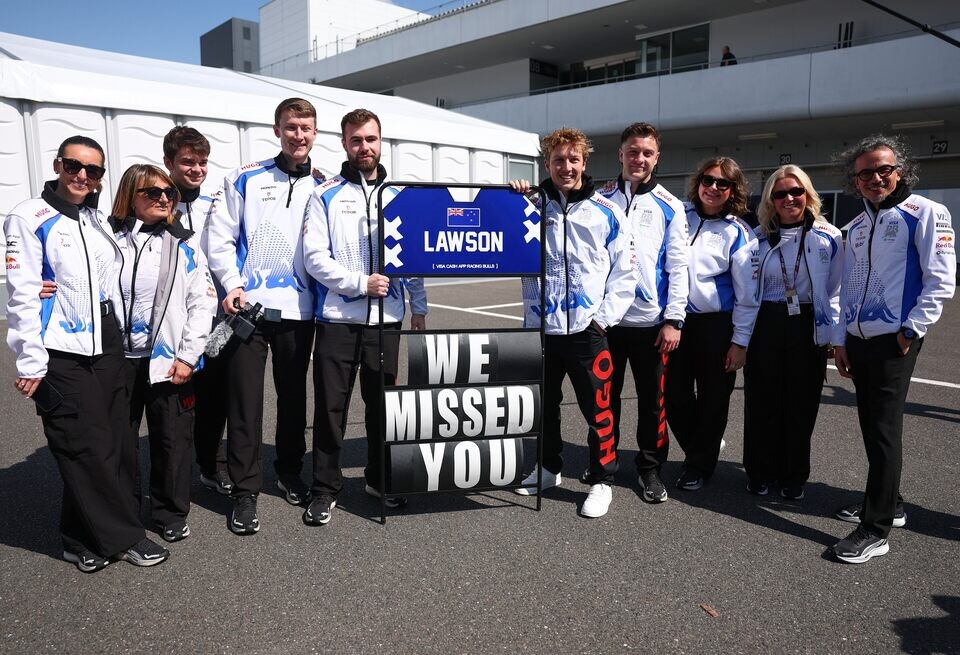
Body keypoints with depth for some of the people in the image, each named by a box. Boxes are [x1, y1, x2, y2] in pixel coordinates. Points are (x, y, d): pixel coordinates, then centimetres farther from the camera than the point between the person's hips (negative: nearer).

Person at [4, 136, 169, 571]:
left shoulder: (99, 221, 15)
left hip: (106, 349, 7)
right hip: (61, 356, -7)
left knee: (117, 447, 8)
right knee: (89, 450, -2)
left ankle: (85, 539, 23)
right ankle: (123, 538, 10)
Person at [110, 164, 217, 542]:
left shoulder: (184, 243, 2)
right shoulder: (109, 238, 1)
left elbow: (203, 301, -1)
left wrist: (188, 355, -7)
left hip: (169, 359, 0)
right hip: (119, 359, 1)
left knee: (172, 439, 7)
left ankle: (170, 513, 24)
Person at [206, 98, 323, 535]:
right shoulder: (246, 179, 4)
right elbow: (220, 237, 1)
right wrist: (232, 283, -10)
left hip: (298, 309, 2)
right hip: (247, 306, -2)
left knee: (293, 395, 13)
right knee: (245, 399, 0)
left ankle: (290, 472, 31)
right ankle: (245, 491, 11)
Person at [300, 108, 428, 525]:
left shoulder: (400, 196, 11)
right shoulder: (326, 196, 2)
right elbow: (314, 256, -6)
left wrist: (419, 306, 10)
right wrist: (359, 283, -16)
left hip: (386, 318, 3)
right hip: (338, 318, -2)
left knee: (382, 402, 12)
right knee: (331, 405, 3)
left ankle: (379, 478, 29)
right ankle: (325, 488, 17)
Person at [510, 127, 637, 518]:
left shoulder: (606, 212, 1)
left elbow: (624, 272, 3)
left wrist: (605, 317, -6)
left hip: (588, 330, -2)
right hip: (541, 327, 3)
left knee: (598, 409, 2)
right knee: (543, 405, 17)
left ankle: (602, 480, 20)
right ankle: (549, 468, 36)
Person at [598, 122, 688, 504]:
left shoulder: (669, 207, 3)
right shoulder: (601, 200, 5)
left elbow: (678, 267, -1)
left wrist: (673, 319, -6)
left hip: (651, 320, -1)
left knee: (652, 399, 7)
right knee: (605, 394, 11)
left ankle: (650, 467, 23)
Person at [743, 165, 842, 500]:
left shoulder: (829, 237, 0)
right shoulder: (758, 238, 4)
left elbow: (835, 290, 3)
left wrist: (833, 334, -2)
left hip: (808, 328, -1)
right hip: (765, 325, 1)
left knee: (801, 404, 8)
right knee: (761, 403, 6)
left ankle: (794, 476, 24)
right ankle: (760, 472, 22)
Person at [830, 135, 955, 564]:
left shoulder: (925, 213, -4)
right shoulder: (857, 227, 16)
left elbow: (941, 280, -9)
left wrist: (911, 330, -13)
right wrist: (840, 340, 12)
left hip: (894, 340, -7)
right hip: (859, 340, 7)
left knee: (884, 429, -6)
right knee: (872, 426, 13)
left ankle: (876, 528, 1)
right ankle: (888, 502, 29)